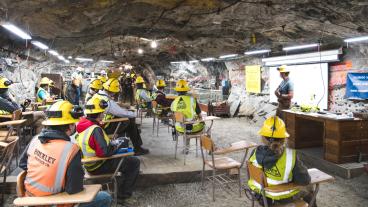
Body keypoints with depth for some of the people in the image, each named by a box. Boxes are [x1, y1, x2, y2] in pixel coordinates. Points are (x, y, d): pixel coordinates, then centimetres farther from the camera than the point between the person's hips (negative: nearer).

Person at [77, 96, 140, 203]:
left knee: (126, 158, 27)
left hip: (89, 163, 10)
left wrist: (111, 143, 7)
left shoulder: (82, 125, 2)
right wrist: (116, 147, -13)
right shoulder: (95, 129, -27)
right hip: (98, 166, -9)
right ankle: (124, 193, 8)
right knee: (135, 162, -2)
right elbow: (104, 152, -32)